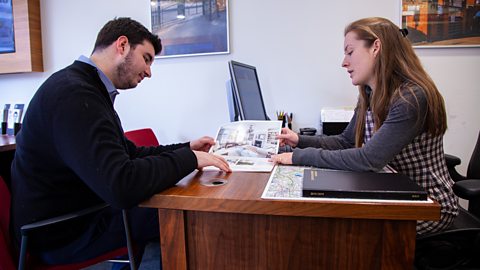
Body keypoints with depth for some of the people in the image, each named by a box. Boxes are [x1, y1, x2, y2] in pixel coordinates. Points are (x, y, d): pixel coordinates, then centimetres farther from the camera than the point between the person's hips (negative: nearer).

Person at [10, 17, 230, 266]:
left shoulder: (84, 88, 6)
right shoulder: (74, 95, -27)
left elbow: (128, 152, 14)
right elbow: (122, 187, -36)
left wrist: (185, 148, 5)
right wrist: (190, 158, -22)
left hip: (76, 211, 9)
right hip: (62, 233, -9)